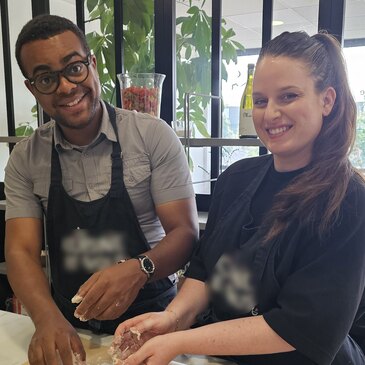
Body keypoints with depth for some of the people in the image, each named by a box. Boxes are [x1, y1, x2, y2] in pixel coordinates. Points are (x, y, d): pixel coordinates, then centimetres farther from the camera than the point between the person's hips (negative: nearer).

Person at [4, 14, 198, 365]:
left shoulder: (153, 135, -9)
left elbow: (185, 232, -9)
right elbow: (21, 251, -5)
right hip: (68, 325, 3)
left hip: (150, 318, -2)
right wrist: (48, 317, -23)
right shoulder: (24, 159, 0)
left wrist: (138, 269, -28)